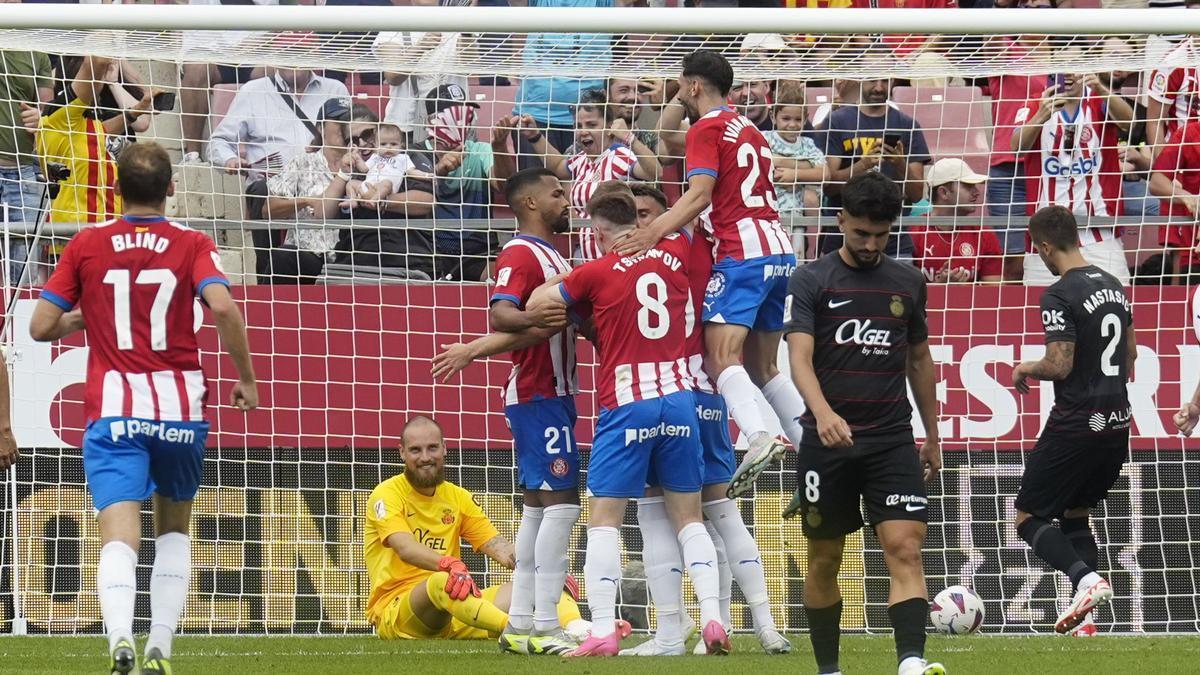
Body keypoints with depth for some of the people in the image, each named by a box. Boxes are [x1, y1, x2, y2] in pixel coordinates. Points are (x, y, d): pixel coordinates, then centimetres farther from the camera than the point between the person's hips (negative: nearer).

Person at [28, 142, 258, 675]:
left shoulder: (86, 245, 5)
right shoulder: (191, 245, 2)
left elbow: (40, 327, 4)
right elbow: (223, 307, -14)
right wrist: (247, 379, -2)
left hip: (113, 410, -1)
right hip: (180, 409, 1)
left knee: (119, 536, -13)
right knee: (173, 530, 22)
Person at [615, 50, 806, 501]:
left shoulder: (707, 129, -1)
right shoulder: (749, 130, 24)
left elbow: (700, 193, -15)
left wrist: (655, 232, -25)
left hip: (743, 253, -9)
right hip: (780, 249, 9)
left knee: (720, 357, -20)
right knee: (762, 366, 15)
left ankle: (759, 437, -42)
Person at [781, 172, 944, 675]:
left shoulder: (907, 282, 10)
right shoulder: (811, 281, -2)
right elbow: (799, 357, -14)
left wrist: (932, 436, 23)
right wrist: (823, 412, -32)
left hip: (892, 441, 2)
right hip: (827, 441, -2)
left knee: (905, 549, -15)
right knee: (824, 560, 7)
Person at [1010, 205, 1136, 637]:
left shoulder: (1060, 296, -16)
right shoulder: (1113, 286, 10)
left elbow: (1059, 365, -20)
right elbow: (1130, 352, 19)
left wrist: (1026, 369, -1)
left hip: (1075, 424, -8)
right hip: (1117, 421, 8)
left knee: (1028, 517, 3)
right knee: (1075, 514, 20)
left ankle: (1085, 577, -19)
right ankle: (1085, 620, 11)